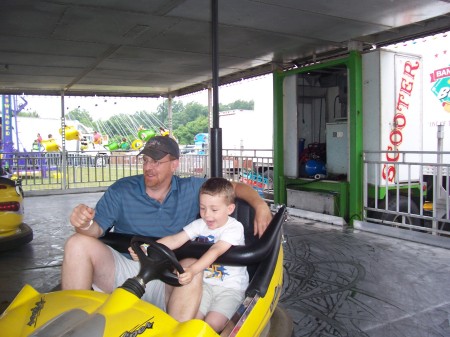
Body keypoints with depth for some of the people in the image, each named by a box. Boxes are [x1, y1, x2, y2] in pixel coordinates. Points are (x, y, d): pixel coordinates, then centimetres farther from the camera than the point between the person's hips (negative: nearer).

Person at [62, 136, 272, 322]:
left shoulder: (192, 189, 6)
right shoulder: (121, 190, 3)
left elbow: (236, 187, 12)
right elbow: (97, 228, -1)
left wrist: (260, 205, -5)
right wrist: (84, 225, -25)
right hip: (123, 268, 1)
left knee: (192, 268, -35)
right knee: (78, 243, -22)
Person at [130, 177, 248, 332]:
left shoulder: (234, 227, -17)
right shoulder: (200, 224, 0)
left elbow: (215, 251, -32)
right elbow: (175, 240, -11)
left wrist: (192, 270, -48)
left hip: (230, 287, -4)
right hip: (206, 283, 5)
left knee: (211, 325, -18)